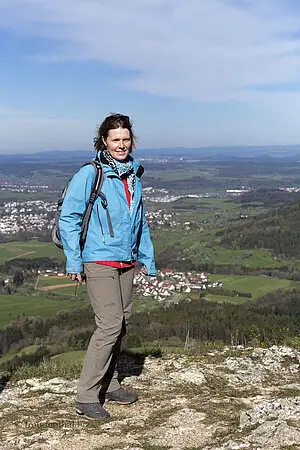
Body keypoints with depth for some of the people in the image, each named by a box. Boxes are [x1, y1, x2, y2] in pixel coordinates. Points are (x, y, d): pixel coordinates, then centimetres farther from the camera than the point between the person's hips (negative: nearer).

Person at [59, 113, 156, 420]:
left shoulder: (133, 175, 11)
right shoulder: (90, 174, -9)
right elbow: (68, 217, -8)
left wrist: (147, 259, 18)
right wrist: (74, 261, -11)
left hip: (126, 262, 7)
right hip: (99, 261, -7)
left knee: (120, 324, 11)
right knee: (110, 324, -13)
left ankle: (108, 383, 26)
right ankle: (87, 397, -3)